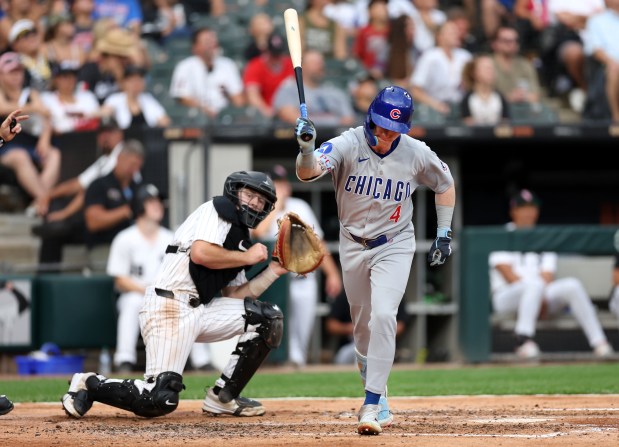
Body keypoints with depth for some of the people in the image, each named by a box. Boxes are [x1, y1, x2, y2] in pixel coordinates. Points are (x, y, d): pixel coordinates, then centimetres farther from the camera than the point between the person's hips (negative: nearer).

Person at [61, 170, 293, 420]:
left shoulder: (240, 238, 24)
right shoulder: (218, 210, 0)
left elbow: (233, 297, 20)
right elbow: (200, 253, -18)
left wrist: (273, 272, 14)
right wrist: (248, 258, -7)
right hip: (170, 307, -9)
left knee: (269, 318, 1)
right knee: (159, 401, -20)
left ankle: (223, 398, 5)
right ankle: (89, 385, 5)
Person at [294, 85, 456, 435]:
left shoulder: (417, 153, -13)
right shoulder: (348, 145, -19)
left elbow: (445, 183, 7)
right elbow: (307, 173, -35)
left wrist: (444, 233, 4)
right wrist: (307, 148, -56)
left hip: (395, 245, -1)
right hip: (354, 245, 2)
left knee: (383, 316, -20)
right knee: (363, 324, 12)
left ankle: (372, 406, -19)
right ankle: (379, 397, 30)